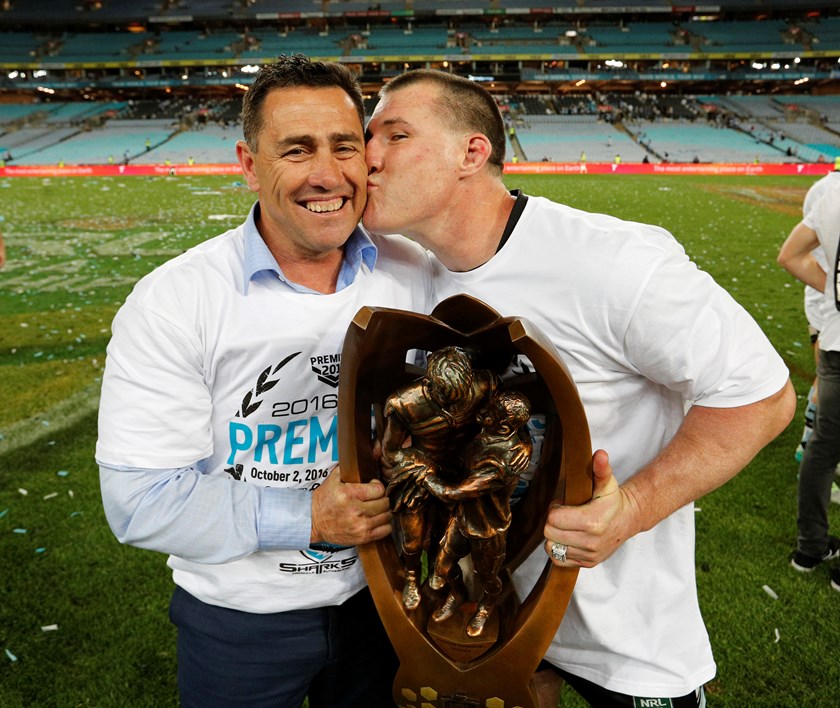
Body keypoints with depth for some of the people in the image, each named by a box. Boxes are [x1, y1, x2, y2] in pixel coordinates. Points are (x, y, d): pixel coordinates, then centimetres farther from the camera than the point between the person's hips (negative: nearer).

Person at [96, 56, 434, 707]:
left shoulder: (418, 276, -8)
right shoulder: (171, 301, -18)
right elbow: (139, 499, -20)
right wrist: (308, 519, -26)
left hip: (381, 598, 3)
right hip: (237, 620, -2)